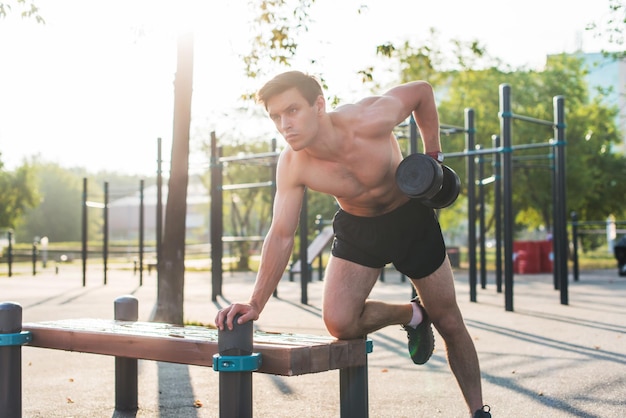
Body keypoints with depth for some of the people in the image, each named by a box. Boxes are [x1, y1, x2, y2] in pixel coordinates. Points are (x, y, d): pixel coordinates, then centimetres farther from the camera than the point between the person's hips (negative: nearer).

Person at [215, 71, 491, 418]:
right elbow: (281, 235, -17)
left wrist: (433, 155, -10)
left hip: (412, 219, -2)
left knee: (449, 324, 6)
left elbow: (422, 91, -15)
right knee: (339, 322, -19)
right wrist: (256, 303, -25)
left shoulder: (369, 120, -33)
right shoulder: (291, 166, -24)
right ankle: (412, 316, 12)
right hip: (357, 228, 2)